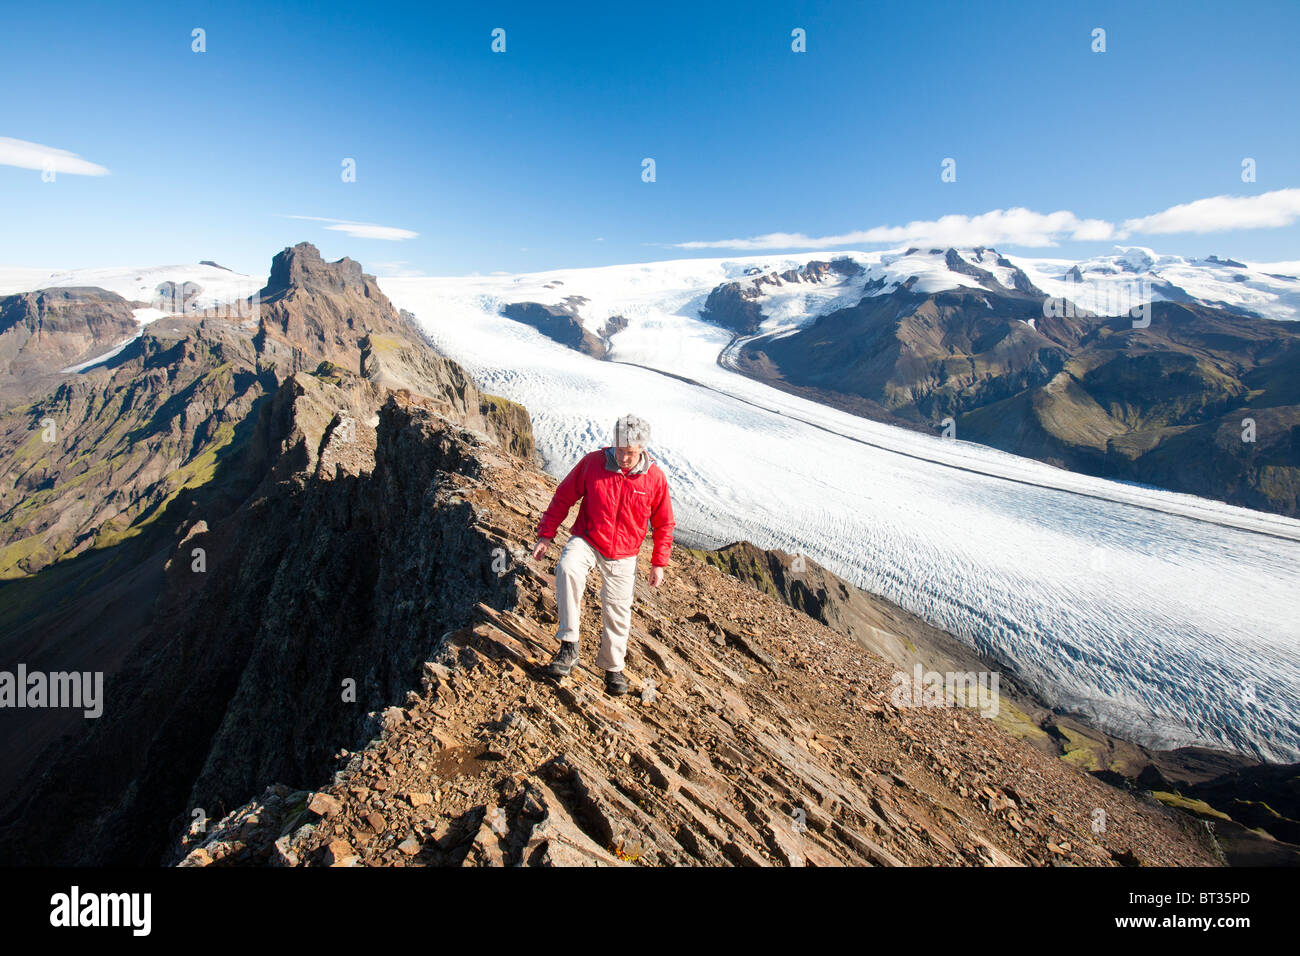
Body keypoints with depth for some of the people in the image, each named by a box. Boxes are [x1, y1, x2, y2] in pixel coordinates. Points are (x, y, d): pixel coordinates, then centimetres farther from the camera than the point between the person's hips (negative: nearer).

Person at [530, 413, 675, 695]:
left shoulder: (655, 477, -8)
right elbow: (563, 497, -1)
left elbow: (664, 524, 3)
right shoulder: (593, 462, -11)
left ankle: (613, 667, 33)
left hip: (623, 556, 1)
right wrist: (545, 535, -3)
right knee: (567, 568, -33)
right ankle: (568, 645, -24)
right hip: (586, 540, -1)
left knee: (617, 610, 8)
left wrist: (659, 563, 4)